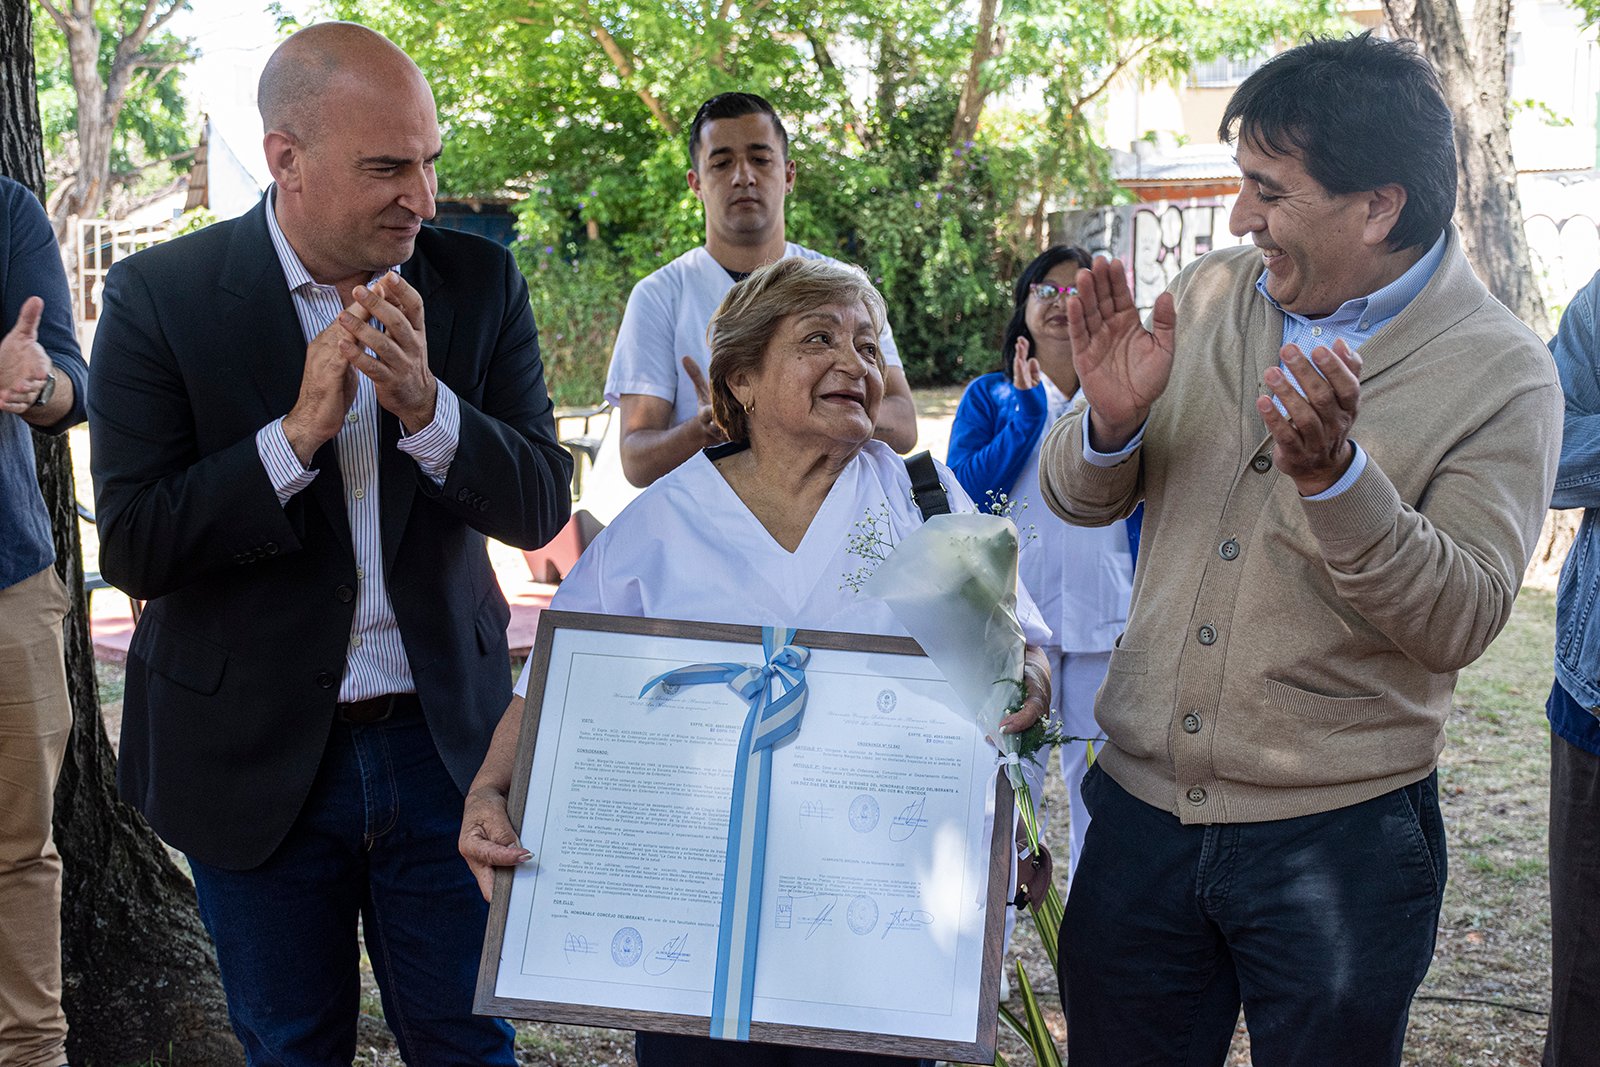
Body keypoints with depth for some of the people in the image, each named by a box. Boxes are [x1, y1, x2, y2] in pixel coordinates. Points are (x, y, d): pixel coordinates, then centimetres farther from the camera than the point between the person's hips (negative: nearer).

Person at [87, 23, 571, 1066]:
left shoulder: (480, 282, -3)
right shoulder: (160, 297, -10)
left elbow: (541, 505, -7)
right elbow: (132, 547, -15)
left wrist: (427, 406, -25)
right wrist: (300, 432, -27)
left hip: (445, 741, 2)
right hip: (255, 755, -1)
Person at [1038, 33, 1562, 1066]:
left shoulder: (1502, 374, -9)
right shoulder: (1210, 295, 3)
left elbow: (1460, 621, -18)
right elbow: (1080, 498, 6)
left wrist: (1333, 475, -32)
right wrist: (1112, 421, -15)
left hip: (1337, 838, -3)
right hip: (1145, 803, 4)